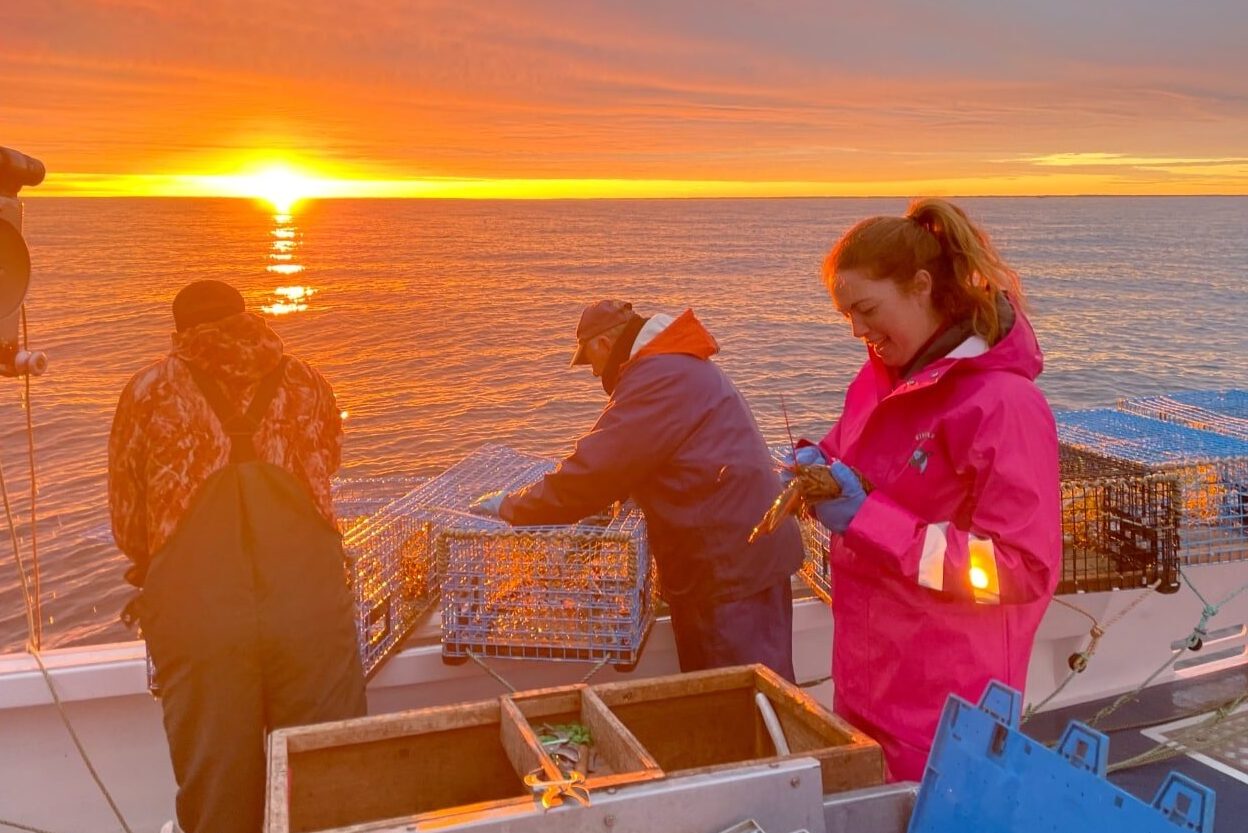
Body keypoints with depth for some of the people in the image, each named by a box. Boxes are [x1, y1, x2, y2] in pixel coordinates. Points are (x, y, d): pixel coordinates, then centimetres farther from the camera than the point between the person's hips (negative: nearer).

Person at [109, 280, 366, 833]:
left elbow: (126, 525, 15)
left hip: (195, 616, 0)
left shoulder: (150, 391, 11)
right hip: (310, 609, 1)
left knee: (216, 788, 15)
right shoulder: (306, 385, 14)